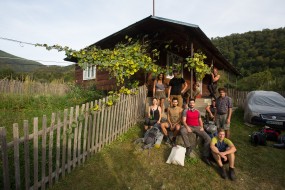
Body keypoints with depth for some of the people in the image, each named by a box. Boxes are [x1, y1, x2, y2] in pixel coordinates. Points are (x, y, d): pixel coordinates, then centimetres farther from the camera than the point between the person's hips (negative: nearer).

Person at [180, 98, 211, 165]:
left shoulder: (197, 112, 16)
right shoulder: (186, 111, 3)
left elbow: (200, 120, 17)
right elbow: (184, 121, -4)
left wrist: (201, 127, -3)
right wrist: (187, 127, -21)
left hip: (197, 127, 3)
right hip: (189, 126, -3)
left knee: (208, 138, -15)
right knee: (182, 131, -39)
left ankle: (205, 156, -4)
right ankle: (188, 147, -21)